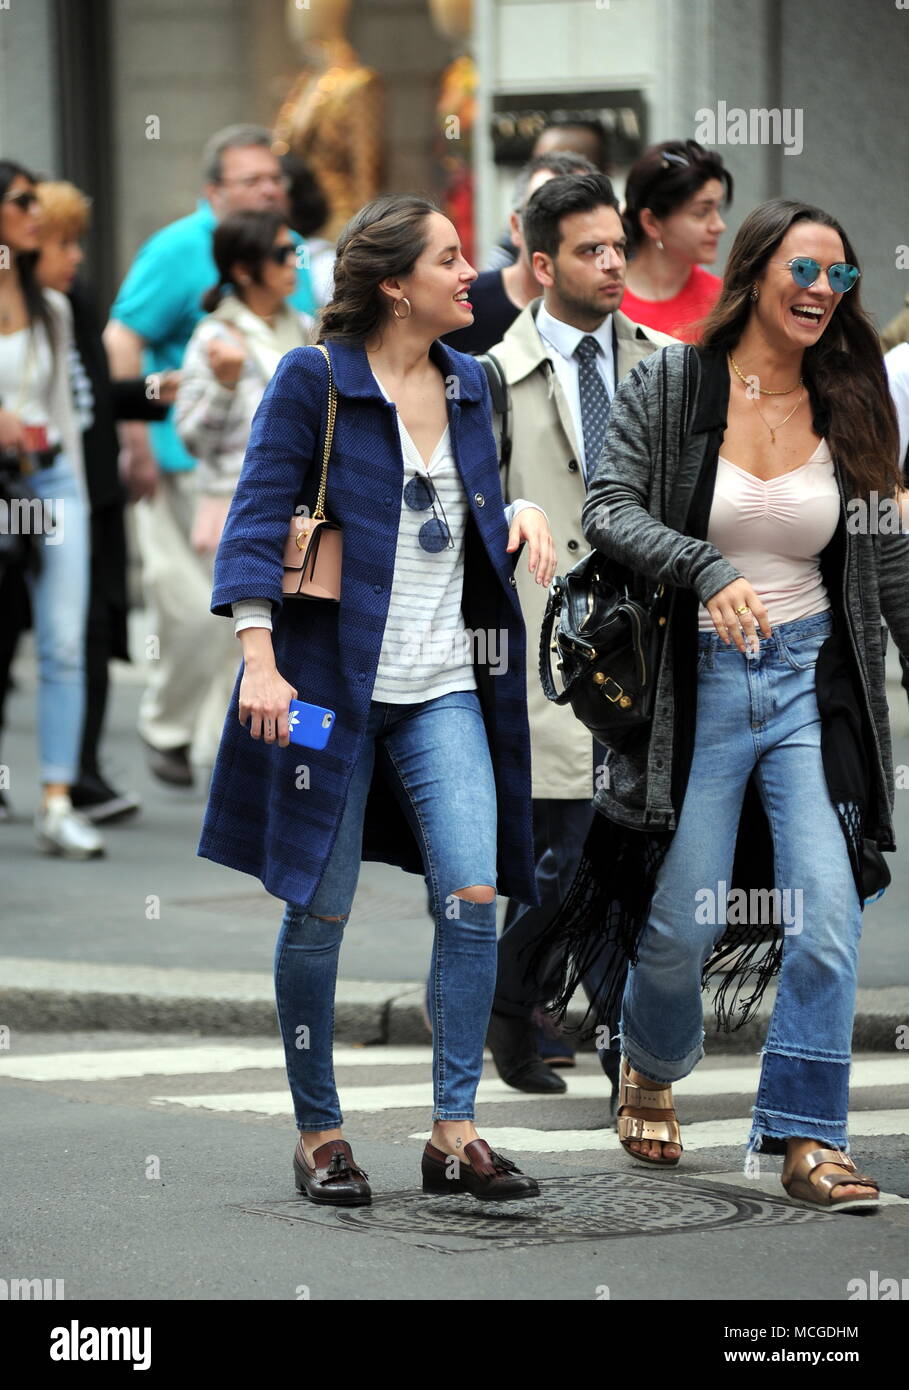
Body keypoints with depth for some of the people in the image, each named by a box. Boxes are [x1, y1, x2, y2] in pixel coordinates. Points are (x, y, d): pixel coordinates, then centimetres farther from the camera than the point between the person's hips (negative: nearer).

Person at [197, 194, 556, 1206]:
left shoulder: (468, 385, 11)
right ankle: (317, 1133, 16)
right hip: (331, 680, -5)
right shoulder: (312, 381, -7)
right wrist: (259, 658, -18)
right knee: (319, 913, 2)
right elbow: (257, 516, -9)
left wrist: (521, 515, 1)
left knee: (473, 897, -8)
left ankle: (454, 1134, -2)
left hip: (443, 690, 5)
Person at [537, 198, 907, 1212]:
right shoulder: (667, 387, -2)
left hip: (812, 679, 2)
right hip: (697, 675, -2)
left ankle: (805, 1136, -4)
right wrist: (709, 570, -27)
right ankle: (651, 1067, 33)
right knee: (680, 922, 1)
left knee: (827, 908, -11)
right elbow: (610, 511, -11)